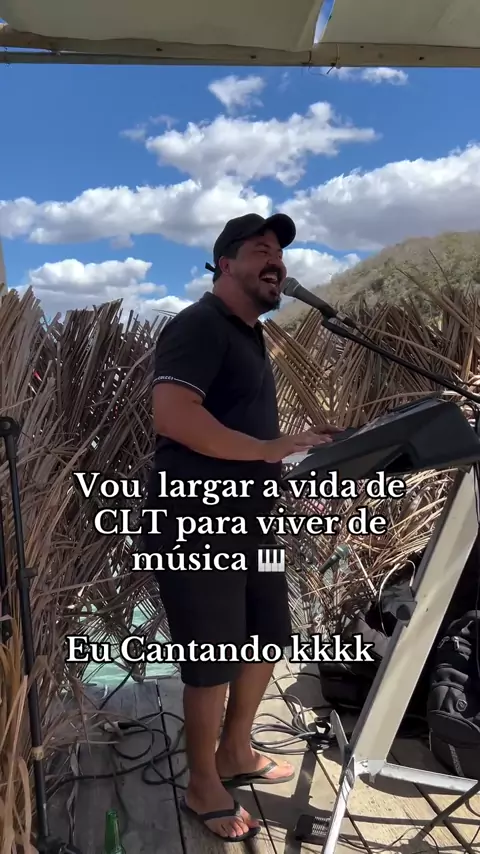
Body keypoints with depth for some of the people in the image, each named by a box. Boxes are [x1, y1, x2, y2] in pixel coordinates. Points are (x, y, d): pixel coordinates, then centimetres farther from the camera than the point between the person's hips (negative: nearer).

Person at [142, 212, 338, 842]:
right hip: (195, 524, -10)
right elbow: (173, 416, -28)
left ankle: (236, 753, 42)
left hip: (248, 520, 10)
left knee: (266, 640, 20)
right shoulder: (199, 324, -13)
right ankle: (203, 787, 29)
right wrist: (273, 449, -24)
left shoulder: (247, 335, 17)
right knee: (213, 662, 5)